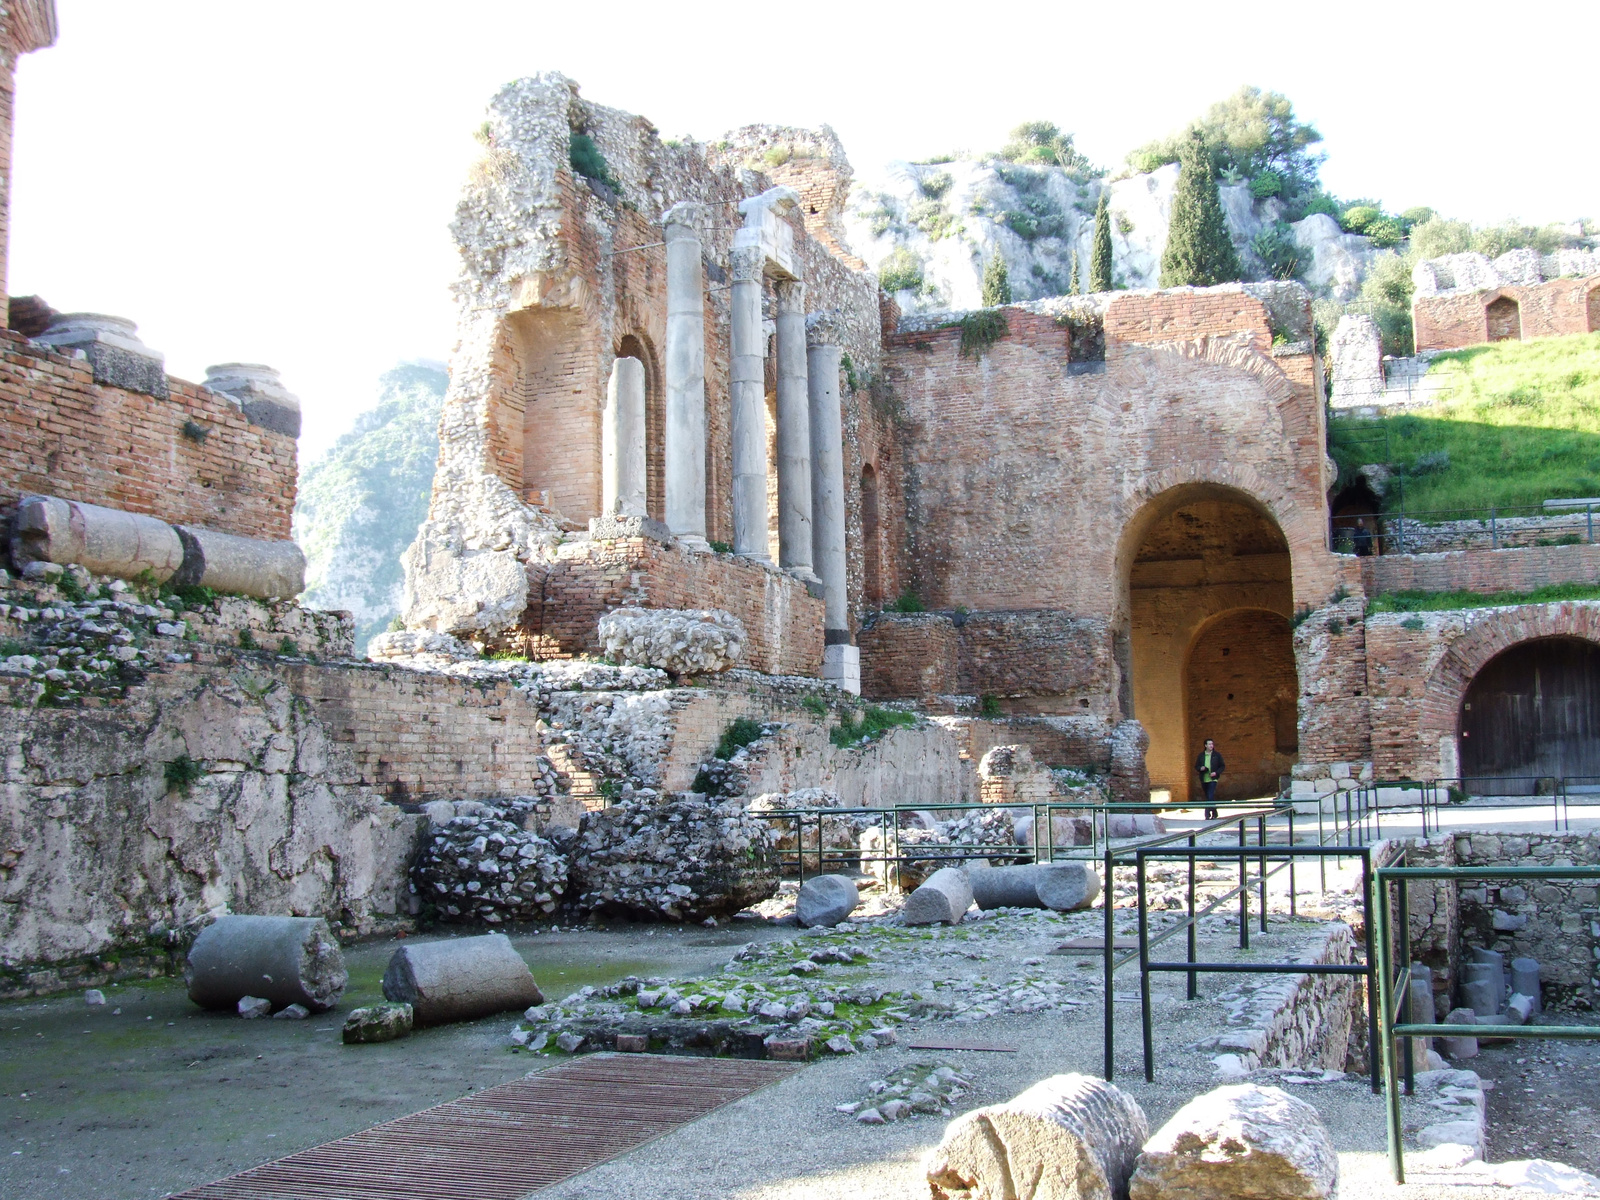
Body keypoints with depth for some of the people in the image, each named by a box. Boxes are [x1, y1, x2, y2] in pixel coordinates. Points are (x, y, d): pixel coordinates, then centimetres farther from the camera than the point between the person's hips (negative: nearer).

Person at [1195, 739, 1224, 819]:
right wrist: (1200, 768, -10)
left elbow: (1222, 766, 4)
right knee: (1208, 797, 12)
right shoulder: (1201, 755, 7)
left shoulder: (1217, 755, 1)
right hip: (1204, 779, 4)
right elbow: (1196, 766, 12)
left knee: (1210, 797, -16)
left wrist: (1216, 772, -12)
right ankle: (1214, 813, 26)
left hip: (1213, 779, -4)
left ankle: (1208, 814, -16)